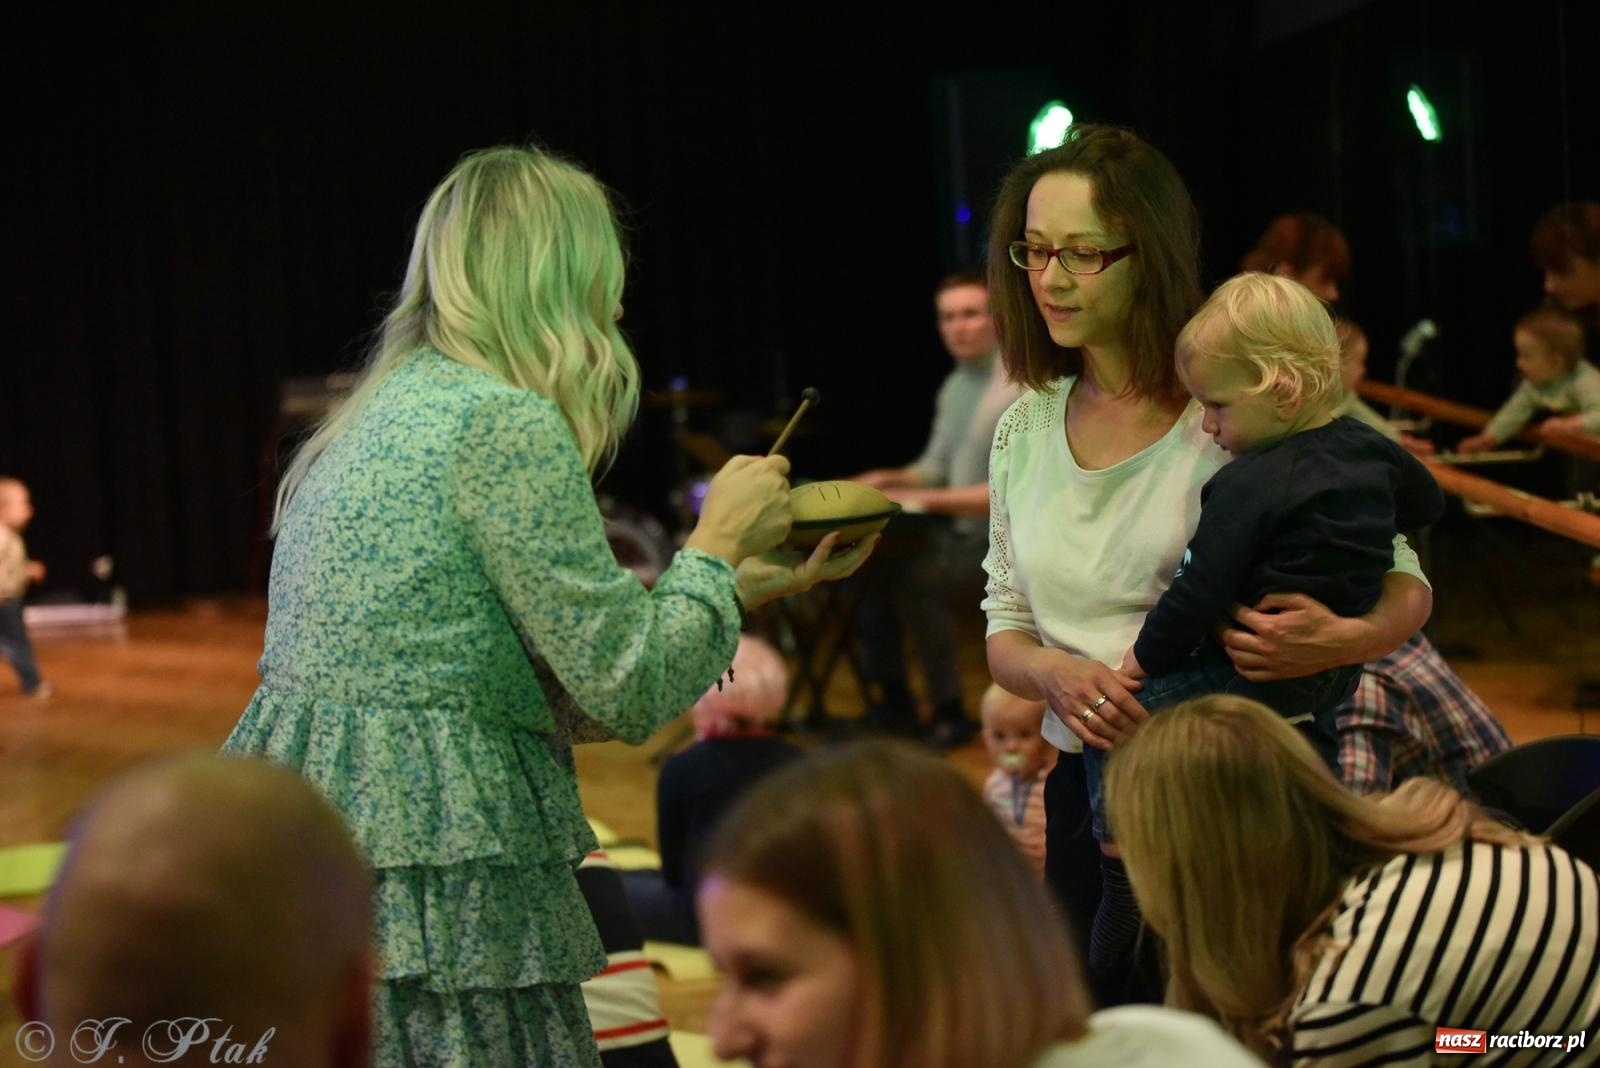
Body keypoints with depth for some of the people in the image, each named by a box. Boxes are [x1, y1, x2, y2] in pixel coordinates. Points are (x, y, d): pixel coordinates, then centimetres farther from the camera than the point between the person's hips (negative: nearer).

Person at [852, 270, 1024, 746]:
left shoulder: (1023, 388, -16)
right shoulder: (954, 385, 12)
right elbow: (936, 466, 20)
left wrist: (932, 499, -27)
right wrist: (893, 480, -1)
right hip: (958, 533, 9)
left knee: (915, 578, -27)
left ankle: (949, 711, -12)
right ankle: (894, 703, 5)